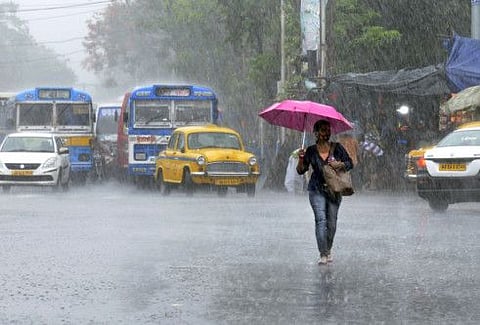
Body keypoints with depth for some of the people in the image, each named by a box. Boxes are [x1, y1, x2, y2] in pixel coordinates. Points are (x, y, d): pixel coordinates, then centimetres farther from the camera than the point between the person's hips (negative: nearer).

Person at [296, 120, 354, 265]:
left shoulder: (337, 148, 3)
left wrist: (340, 164, -13)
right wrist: (301, 159, -15)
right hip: (317, 189, -1)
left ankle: (328, 250, 26)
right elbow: (301, 171, 3)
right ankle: (323, 254, -16)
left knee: (332, 222, 5)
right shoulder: (311, 150, 2)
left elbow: (350, 164, 6)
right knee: (321, 220, -15)